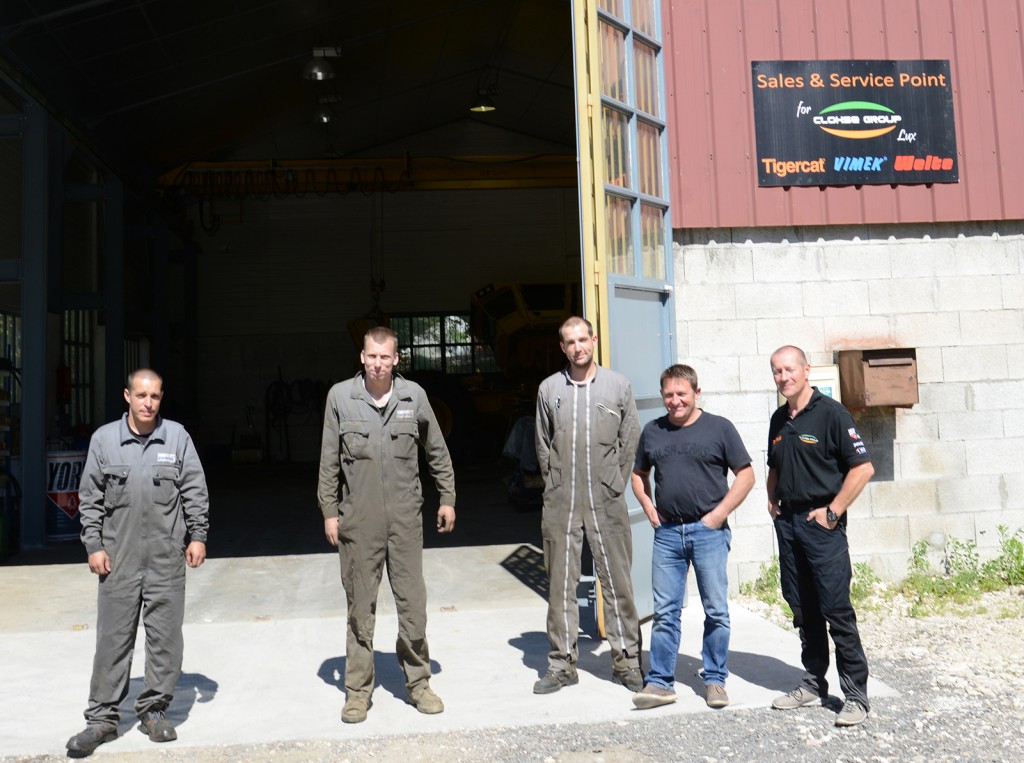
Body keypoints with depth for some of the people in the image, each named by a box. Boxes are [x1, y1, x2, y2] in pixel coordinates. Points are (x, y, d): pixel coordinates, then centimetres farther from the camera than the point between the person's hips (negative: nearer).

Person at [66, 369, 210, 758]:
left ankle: (154, 710, 20)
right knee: (113, 636, 4)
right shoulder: (104, 438, 1)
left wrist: (197, 536, 1)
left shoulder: (177, 436, 0)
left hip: (167, 555, 0)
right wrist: (94, 545, 1)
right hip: (119, 555, 0)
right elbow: (90, 497, 5)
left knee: (165, 635, 6)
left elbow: (195, 490, 4)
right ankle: (103, 718, 15)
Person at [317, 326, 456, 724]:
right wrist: (329, 511, 1)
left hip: (405, 516, 1)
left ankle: (418, 683, 22)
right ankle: (358, 690, 20)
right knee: (360, 606, 7)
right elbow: (329, 460, 3)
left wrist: (447, 498, 10)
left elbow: (437, 451, 11)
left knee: (413, 602, 6)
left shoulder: (414, 395, 1)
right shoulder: (340, 396, -2)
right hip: (358, 519, -1)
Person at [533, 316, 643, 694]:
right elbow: (542, 444, 11)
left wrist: (615, 485, 5)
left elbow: (630, 439, 7)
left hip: (607, 501, -1)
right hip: (560, 503, 1)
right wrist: (556, 485, 7)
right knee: (561, 583, 6)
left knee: (617, 581, 3)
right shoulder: (548, 388, 5)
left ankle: (626, 660, 15)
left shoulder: (618, 385, 4)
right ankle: (562, 663, 16)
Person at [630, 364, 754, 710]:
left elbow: (746, 475, 0)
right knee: (665, 612, 5)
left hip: (709, 531, -2)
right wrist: (649, 509, 7)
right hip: (667, 532, 3)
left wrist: (718, 514, -7)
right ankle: (660, 682, 13)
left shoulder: (719, 428, 0)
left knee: (716, 610, 5)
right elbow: (639, 473, 21)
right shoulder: (652, 431, 9)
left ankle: (715, 680, 20)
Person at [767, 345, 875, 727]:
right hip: (787, 522, 7)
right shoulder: (779, 420, 12)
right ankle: (813, 685, 23)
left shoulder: (831, 414, -9)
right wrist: (772, 500, 11)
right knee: (802, 609, 12)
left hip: (821, 523, -7)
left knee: (836, 609, -5)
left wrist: (833, 511, -14)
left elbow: (863, 467, -13)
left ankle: (856, 695, 5)